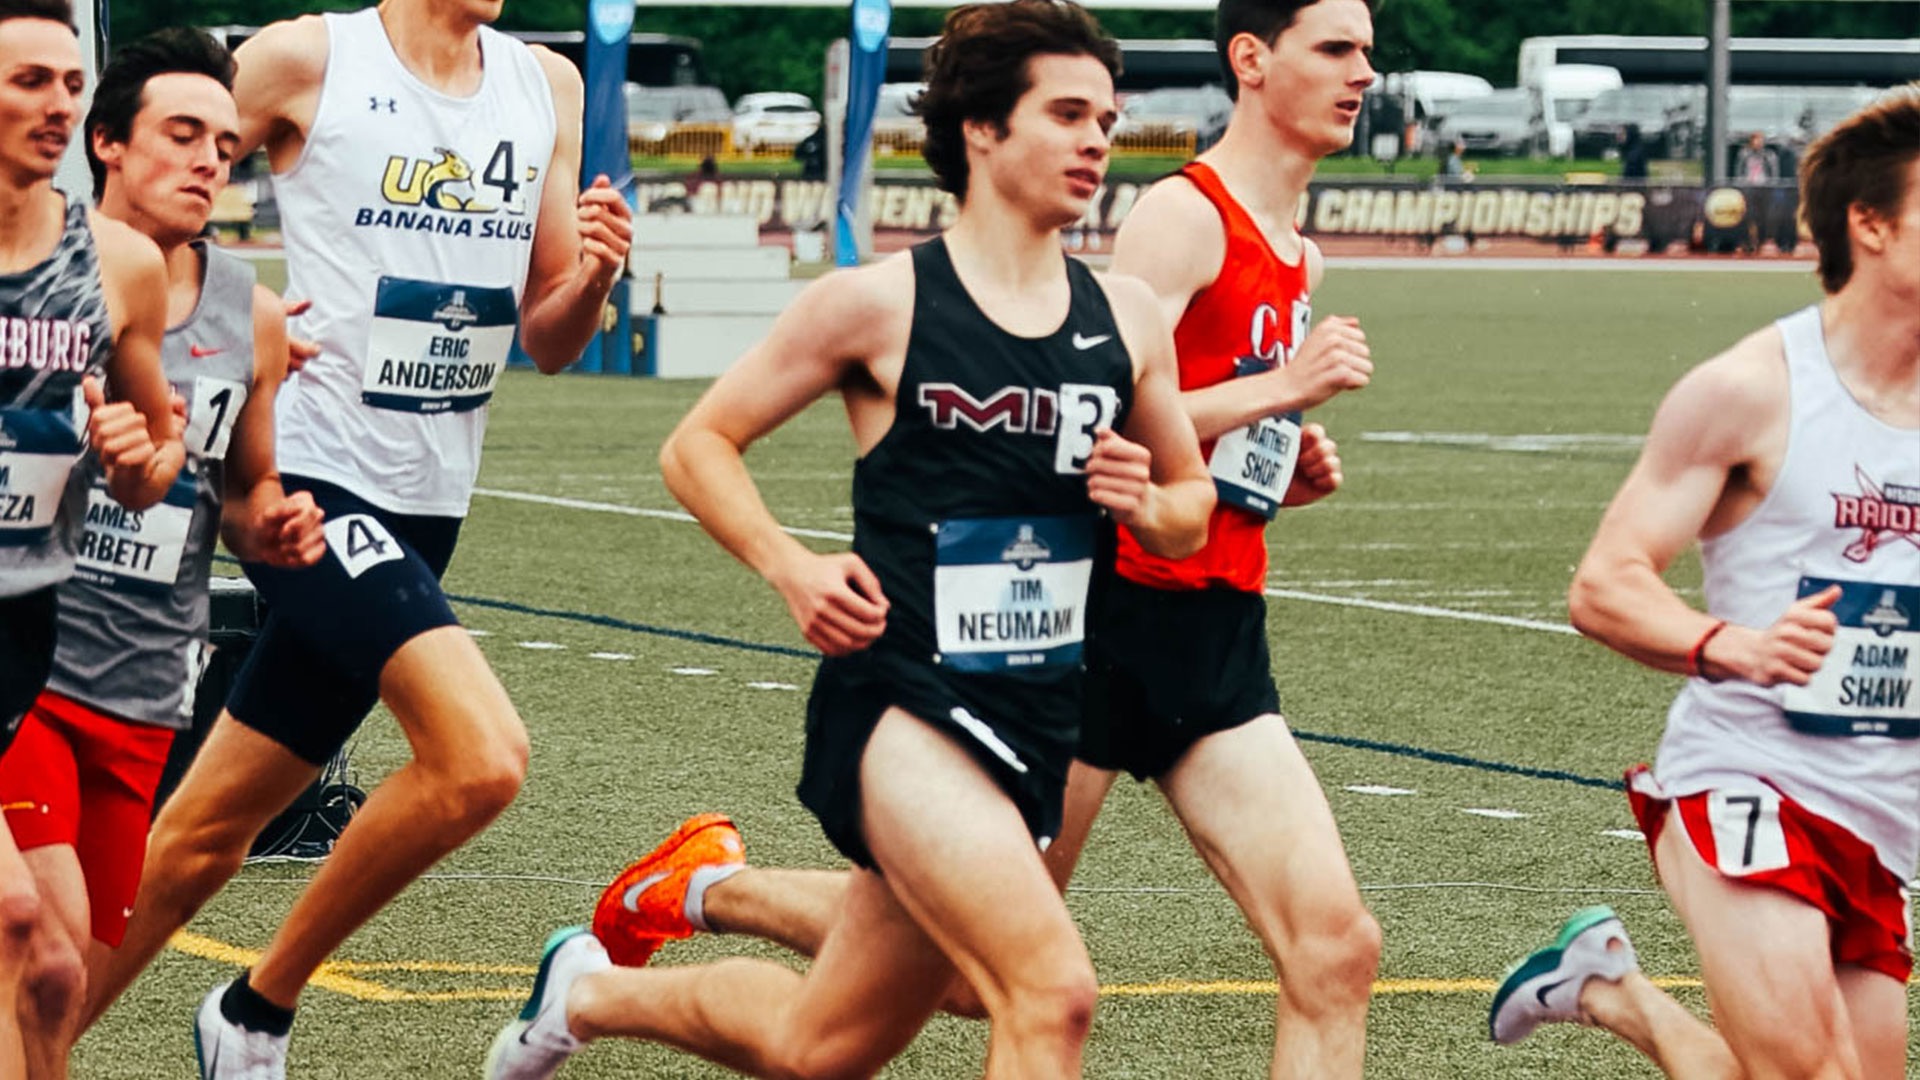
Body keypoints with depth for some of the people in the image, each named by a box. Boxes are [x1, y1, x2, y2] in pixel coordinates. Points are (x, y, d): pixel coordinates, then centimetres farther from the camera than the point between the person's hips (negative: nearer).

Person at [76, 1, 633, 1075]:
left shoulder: (547, 87, 10)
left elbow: (549, 342, 14)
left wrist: (593, 278, -7)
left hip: (427, 505, 6)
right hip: (312, 488, -6)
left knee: (208, 828, 10)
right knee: (483, 757, -21)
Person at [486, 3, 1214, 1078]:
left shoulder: (1126, 316, 8)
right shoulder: (879, 303, -6)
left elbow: (1194, 508, 20)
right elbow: (699, 444, 3)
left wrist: (1148, 505, -4)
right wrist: (794, 569, -13)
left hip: (1036, 731, 6)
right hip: (901, 710, -6)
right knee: (1054, 993, -27)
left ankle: (593, 991, 44)